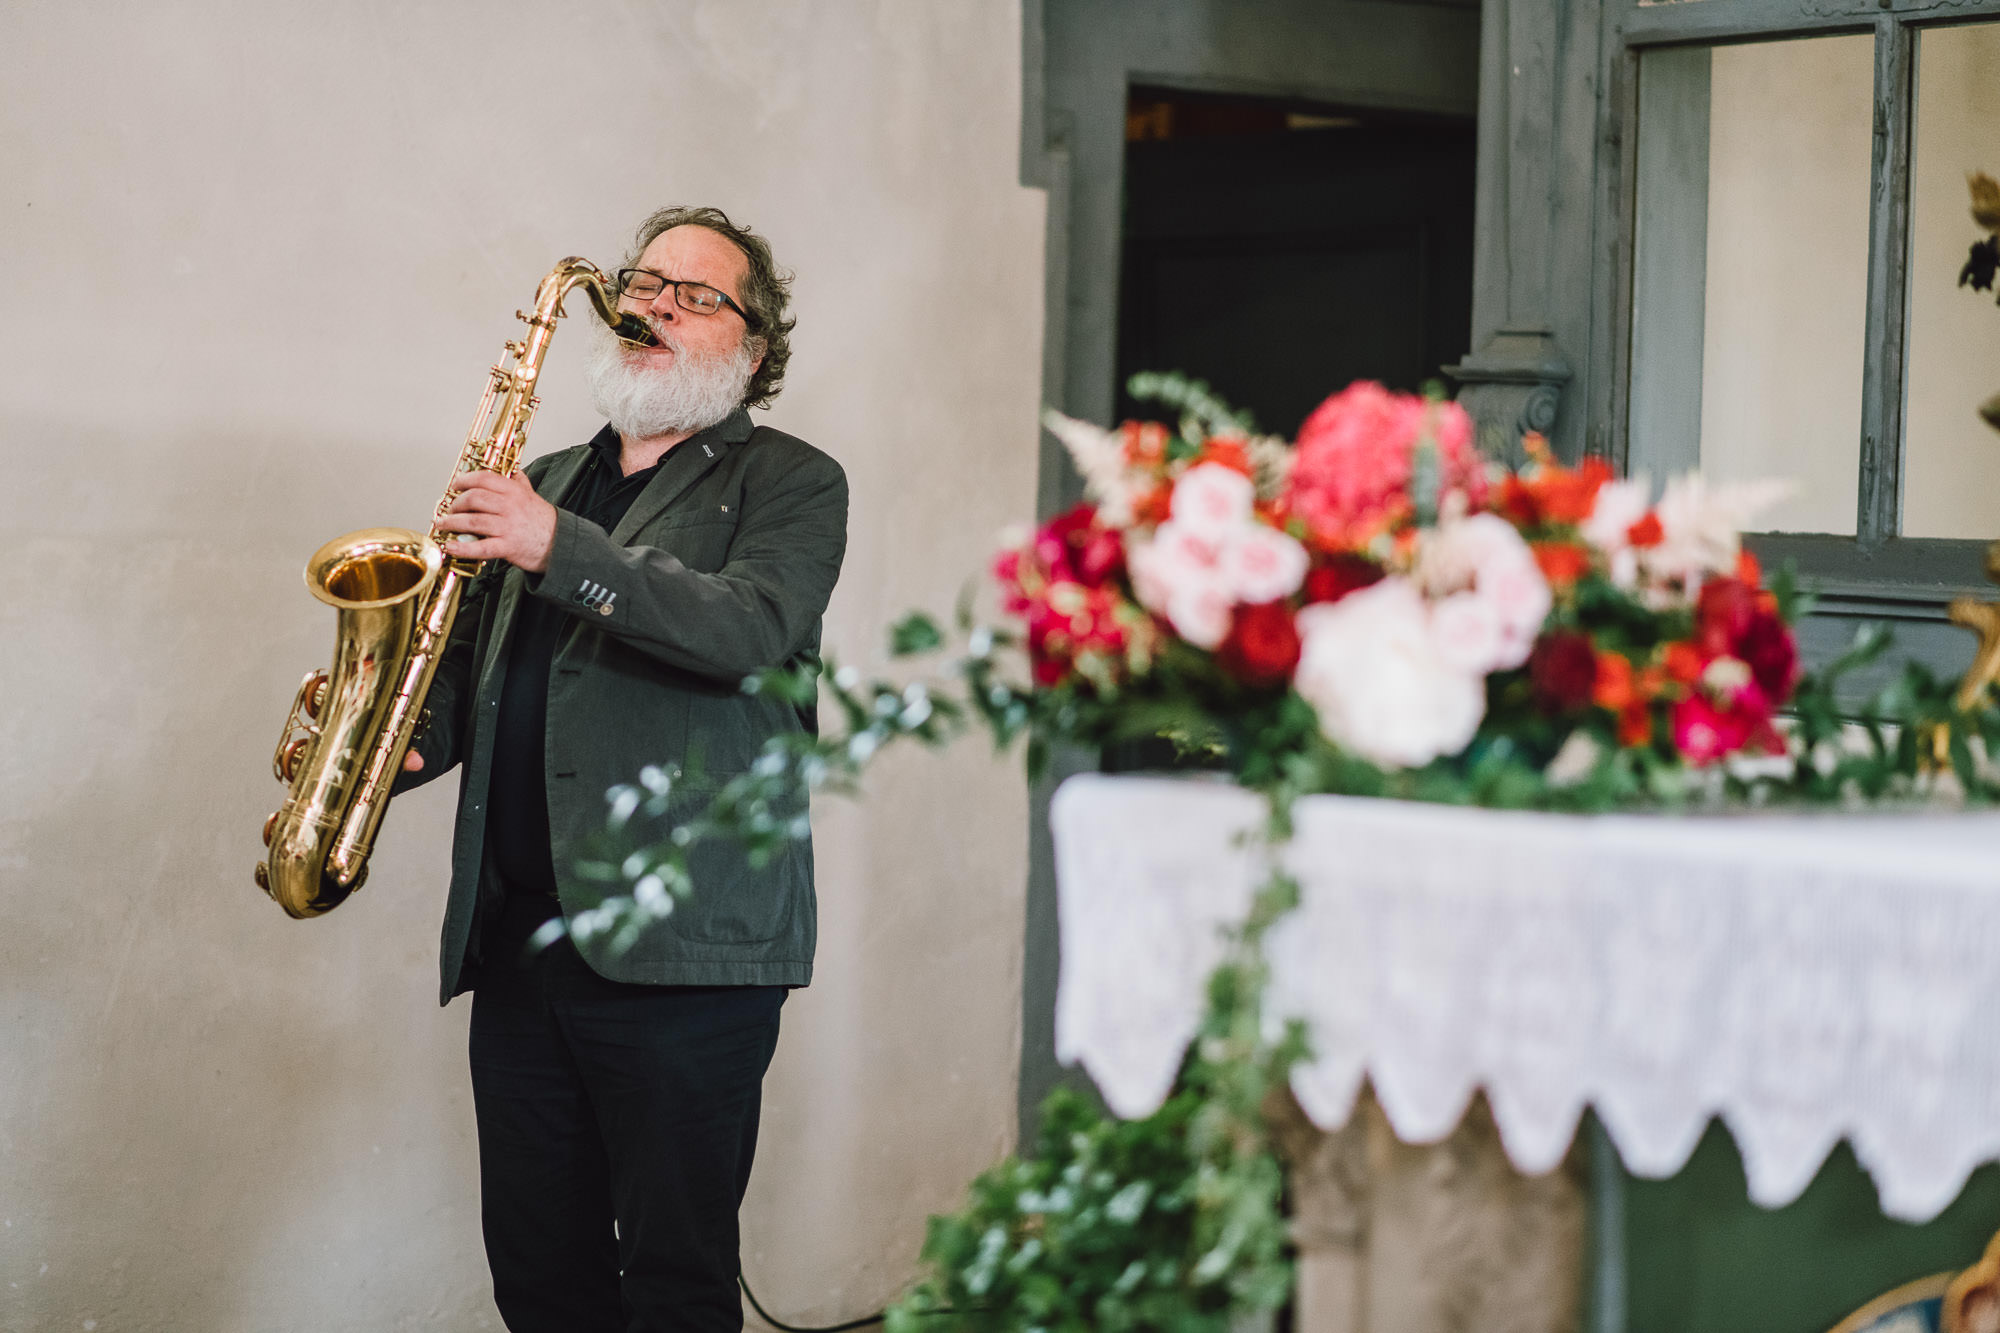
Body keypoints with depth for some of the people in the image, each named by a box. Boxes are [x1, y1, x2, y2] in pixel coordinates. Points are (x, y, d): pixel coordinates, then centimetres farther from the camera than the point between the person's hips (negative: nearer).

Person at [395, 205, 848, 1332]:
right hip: (516, 932, 6)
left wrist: (557, 548, -21)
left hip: (684, 941, -6)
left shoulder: (789, 481, 5)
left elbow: (754, 628, -15)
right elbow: (471, 667, 24)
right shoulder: (544, 483, 22)